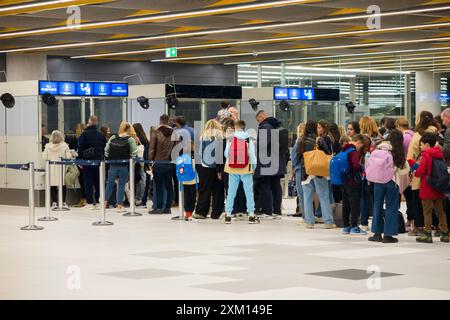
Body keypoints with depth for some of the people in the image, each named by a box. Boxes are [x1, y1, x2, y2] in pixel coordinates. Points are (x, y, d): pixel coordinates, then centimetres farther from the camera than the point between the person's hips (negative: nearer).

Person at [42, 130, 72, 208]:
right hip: (62, 168, -1)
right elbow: (68, 157, -9)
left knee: (53, 186, 5)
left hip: (51, 169, 1)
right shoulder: (64, 145, -7)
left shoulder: (48, 146, -3)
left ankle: (54, 202, 1)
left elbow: (44, 157, -1)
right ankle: (63, 202, 6)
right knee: (63, 186, 7)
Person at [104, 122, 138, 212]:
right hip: (124, 166, -3)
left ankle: (105, 202, 13)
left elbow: (106, 150, 6)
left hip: (113, 165, 3)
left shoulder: (113, 137, 4)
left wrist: (109, 158, 17)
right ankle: (119, 205, 9)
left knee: (110, 184, 13)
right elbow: (134, 153, -9)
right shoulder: (130, 139, -7)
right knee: (121, 185, 5)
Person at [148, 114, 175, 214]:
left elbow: (151, 149, -6)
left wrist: (150, 161, 1)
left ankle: (159, 207, 1)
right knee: (169, 186, 8)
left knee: (158, 186, 2)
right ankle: (168, 207, 10)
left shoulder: (155, 133, -6)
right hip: (170, 163, 3)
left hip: (158, 163, -3)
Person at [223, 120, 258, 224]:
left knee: (231, 192, 7)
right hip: (246, 169, -1)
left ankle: (228, 216, 8)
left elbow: (226, 153, 1)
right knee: (249, 192, 5)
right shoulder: (248, 140, -5)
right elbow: (252, 154, -3)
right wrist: (254, 167, 10)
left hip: (232, 169, 1)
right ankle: (251, 216, 5)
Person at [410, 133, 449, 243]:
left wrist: (415, 173, 4)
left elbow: (421, 170, -19)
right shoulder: (440, 154, 9)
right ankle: (445, 233, 13)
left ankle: (427, 233, 0)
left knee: (427, 211, 0)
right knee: (440, 211, 11)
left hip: (427, 188, -7)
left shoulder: (426, 155, -12)